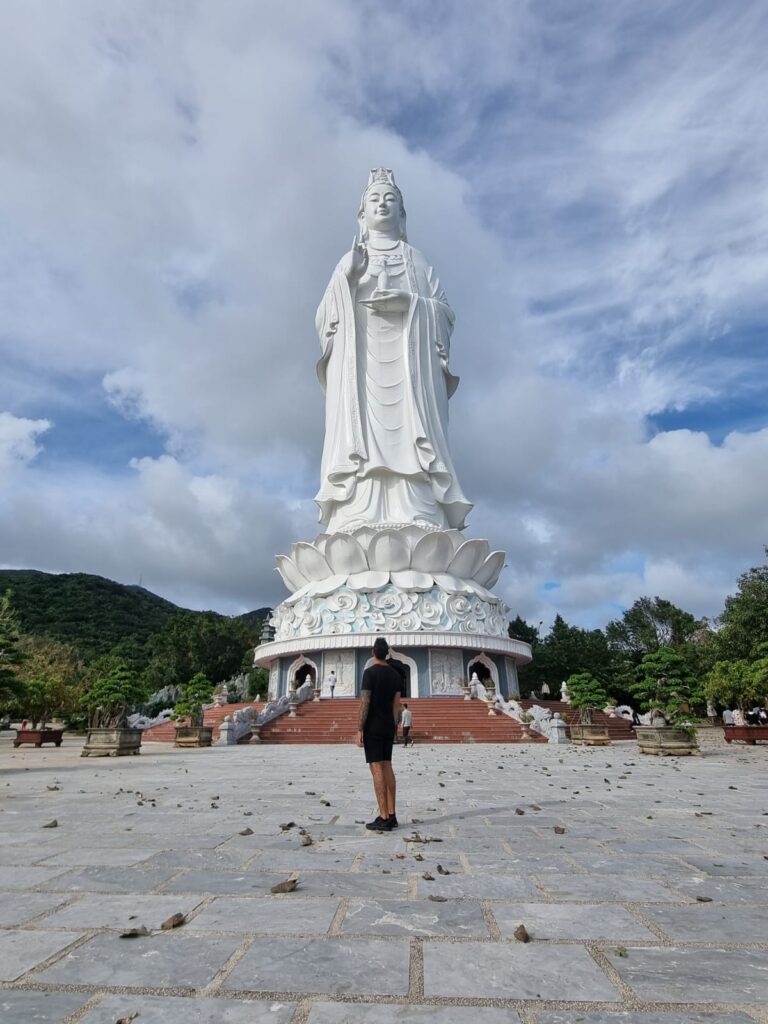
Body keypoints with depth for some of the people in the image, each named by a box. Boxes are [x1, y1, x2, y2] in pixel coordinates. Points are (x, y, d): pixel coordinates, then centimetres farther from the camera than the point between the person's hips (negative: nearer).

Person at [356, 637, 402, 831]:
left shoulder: (370, 672, -13)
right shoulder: (395, 674, 8)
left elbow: (365, 703, -17)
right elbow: (396, 704, 11)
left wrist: (359, 730, -14)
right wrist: (392, 728, 18)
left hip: (373, 728, -7)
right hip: (388, 728, 7)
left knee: (376, 769, -5)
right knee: (387, 768, 11)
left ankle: (384, 818, -4)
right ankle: (392, 815, 13)